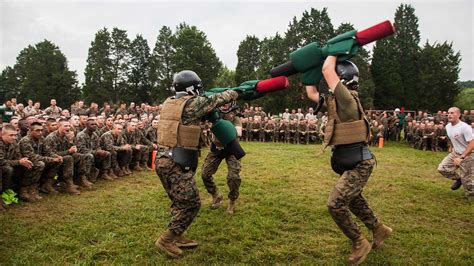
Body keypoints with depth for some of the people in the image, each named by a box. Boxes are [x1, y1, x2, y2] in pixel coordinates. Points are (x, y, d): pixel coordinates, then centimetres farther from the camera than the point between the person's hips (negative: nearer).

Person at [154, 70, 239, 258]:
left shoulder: (168, 102, 12)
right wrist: (235, 93, 20)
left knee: (179, 202, 21)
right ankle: (166, 240, 7)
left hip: (163, 159, 9)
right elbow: (218, 100, 2)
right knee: (191, 204, 2)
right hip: (177, 163, -9)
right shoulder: (193, 103, -11)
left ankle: (177, 237, 30)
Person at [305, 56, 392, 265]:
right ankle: (380, 230, 46)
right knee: (353, 200, 23)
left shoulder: (348, 99, -19)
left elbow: (327, 70, -23)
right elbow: (311, 94, 16)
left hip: (359, 164, -10)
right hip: (351, 163, 10)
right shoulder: (334, 100, 6)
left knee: (336, 204, -12)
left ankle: (360, 244, 9)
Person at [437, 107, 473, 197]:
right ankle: (459, 178, 21)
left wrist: (461, 158, -31)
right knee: (442, 168, -3)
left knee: (466, 180, -1)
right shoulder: (448, 126, 0)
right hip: (455, 153, 7)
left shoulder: (465, 127, -24)